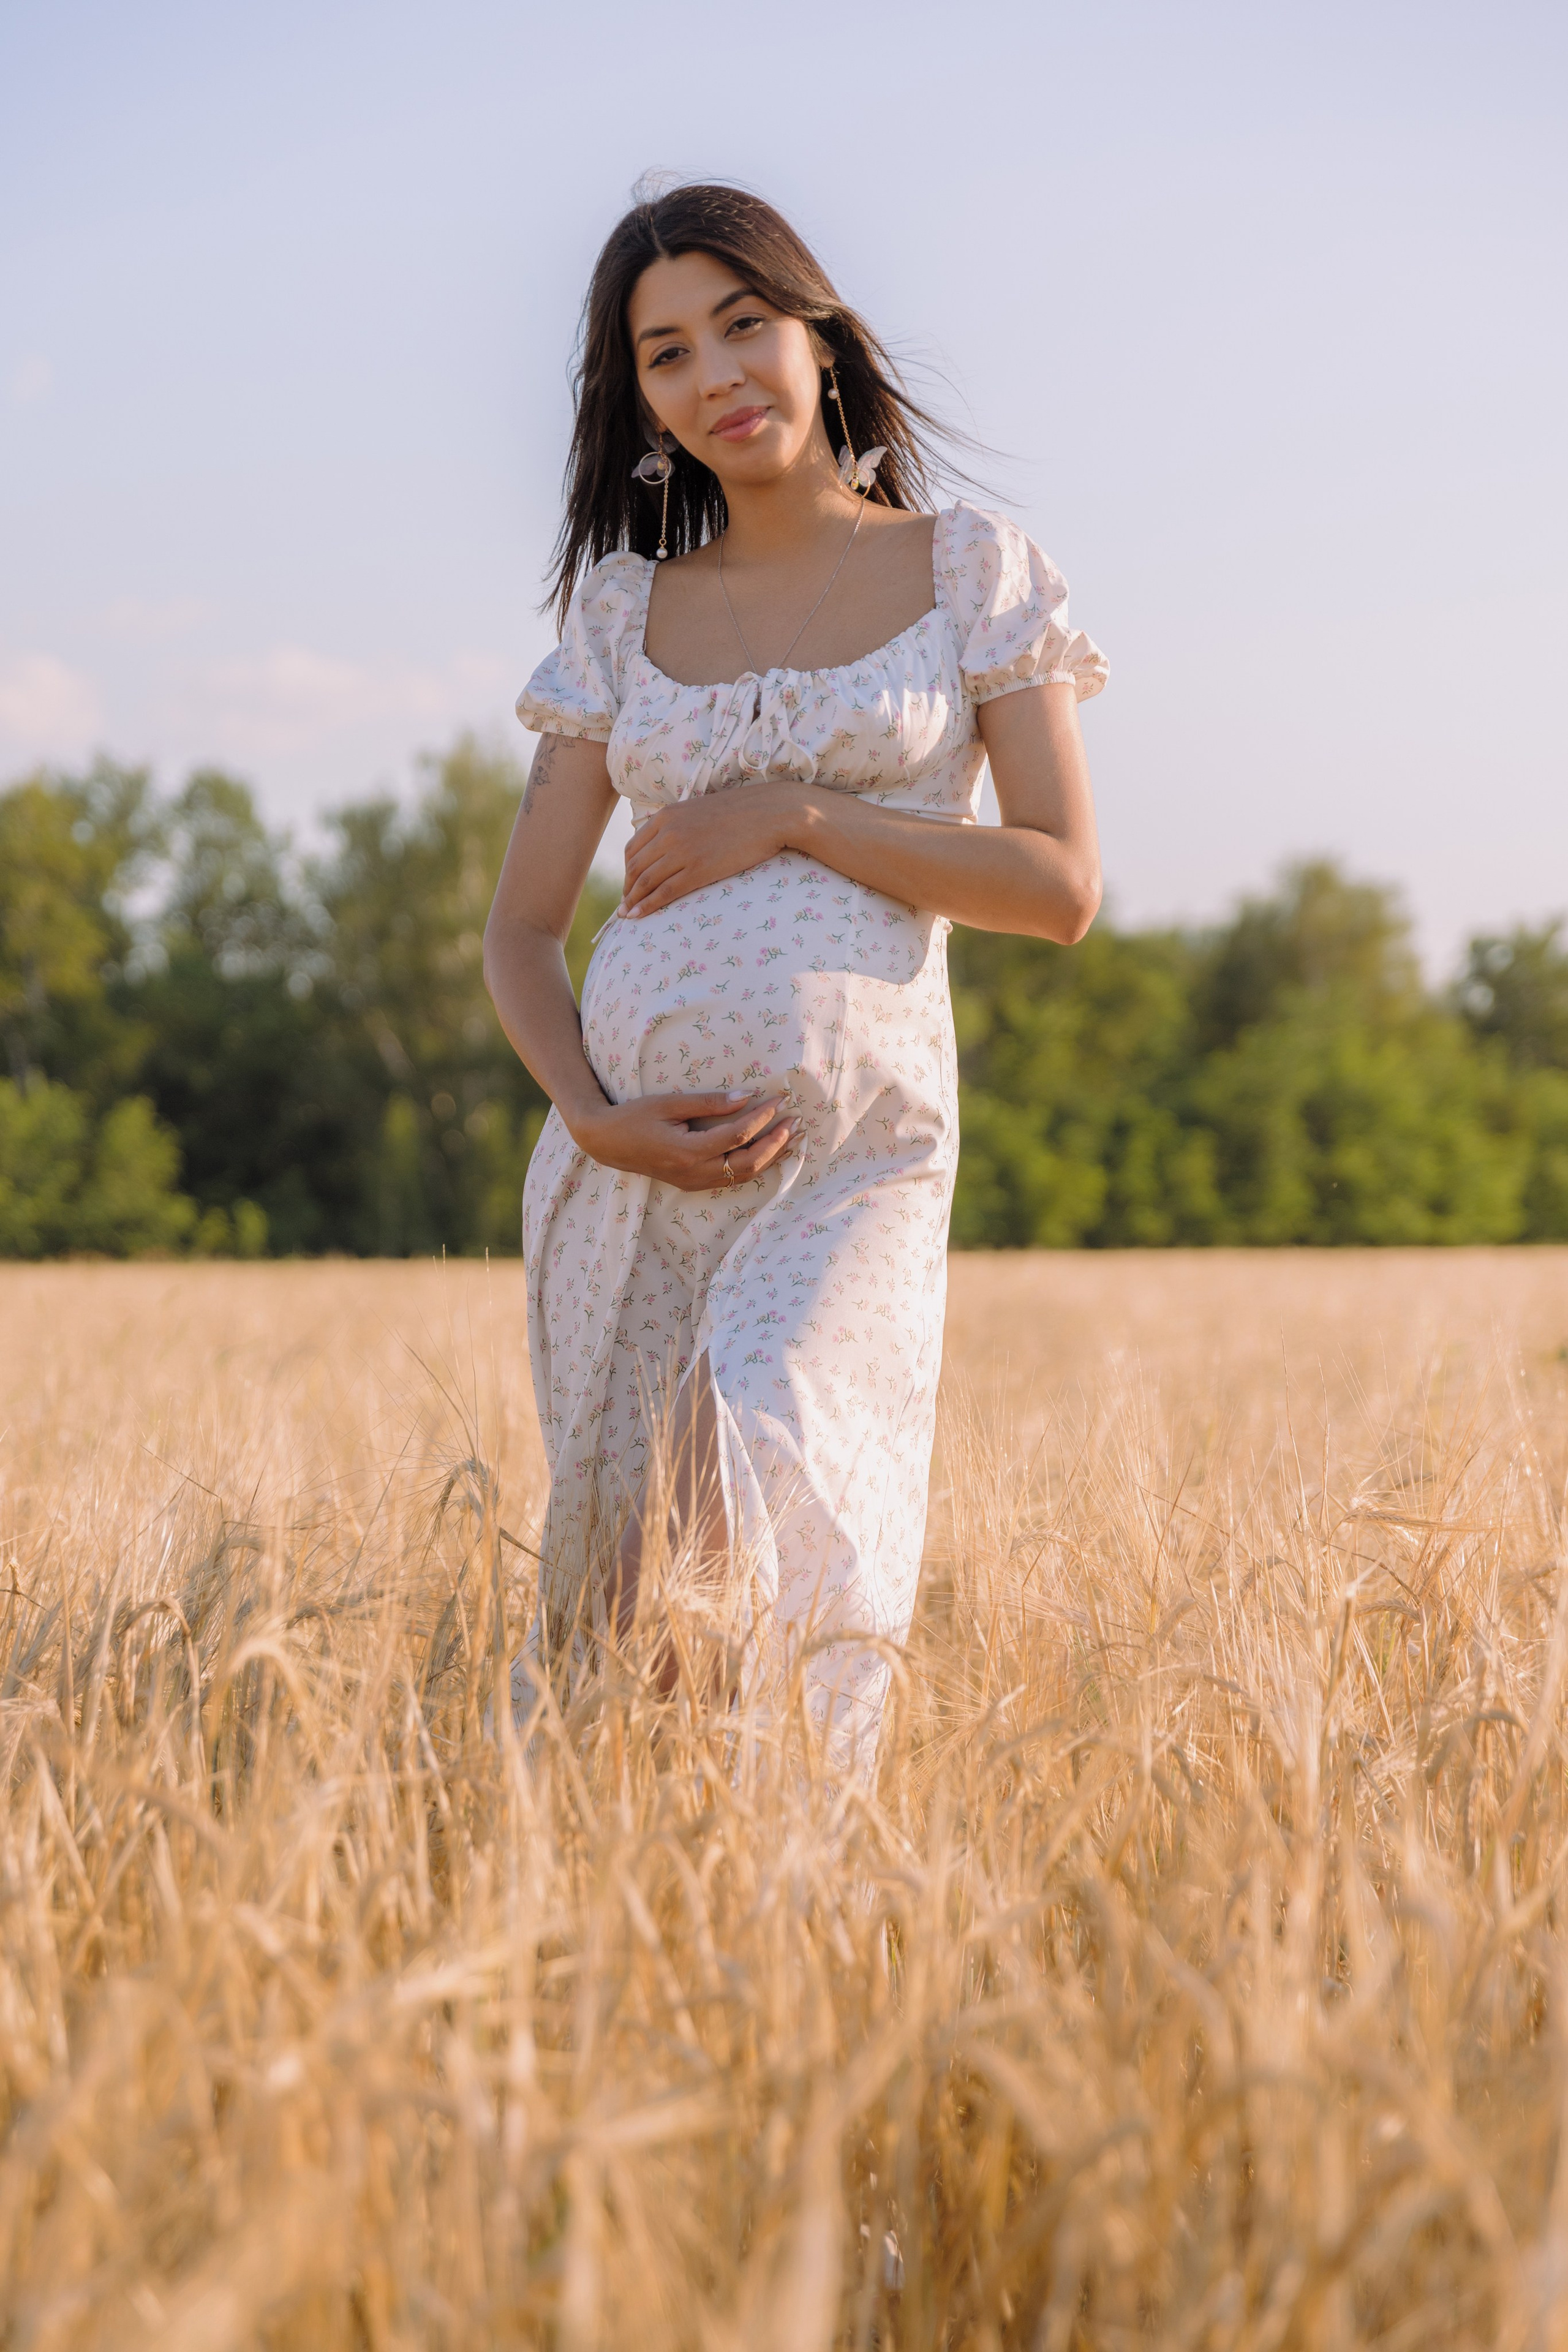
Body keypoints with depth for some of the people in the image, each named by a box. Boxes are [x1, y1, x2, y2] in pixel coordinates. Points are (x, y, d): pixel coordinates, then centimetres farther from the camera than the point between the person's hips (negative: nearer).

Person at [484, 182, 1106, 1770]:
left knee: (769, 1428, -29)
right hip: (630, 1144, 3)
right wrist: (590, 1112, -7)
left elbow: (1061, 889, -2)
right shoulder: (624, 607, 12)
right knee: (616, 1550, 0)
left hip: (859, 1140, -3)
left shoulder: (970, 570, 6)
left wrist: (792, 816, -9)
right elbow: (519, 931, 12)